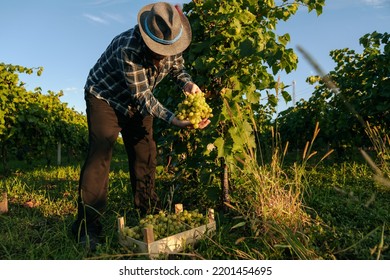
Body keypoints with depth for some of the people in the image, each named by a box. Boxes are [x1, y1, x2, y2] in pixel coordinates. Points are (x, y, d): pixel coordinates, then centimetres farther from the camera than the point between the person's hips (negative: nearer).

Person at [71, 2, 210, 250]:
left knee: (145, 155, 3)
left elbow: (177, 67, 1)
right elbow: (142, 95, -33)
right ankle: (88, 228, -14)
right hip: (105, 97, -6)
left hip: (137, 103, 6)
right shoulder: (129, 48, -37)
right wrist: (173, 119, -43)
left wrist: (187, 82, -22)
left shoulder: (173, 43, -17)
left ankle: (149, 214, 15)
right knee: (100, 154, -18)